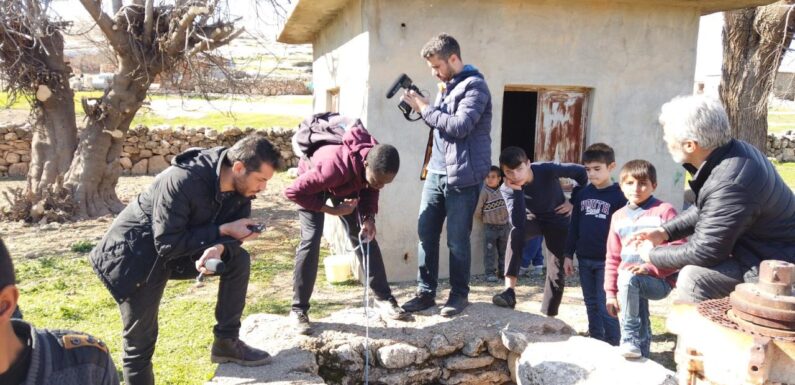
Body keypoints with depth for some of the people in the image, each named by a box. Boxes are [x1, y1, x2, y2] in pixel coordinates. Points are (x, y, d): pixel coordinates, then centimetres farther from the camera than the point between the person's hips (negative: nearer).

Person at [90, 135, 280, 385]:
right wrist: (222, 231, -28)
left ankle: (226, 342, 2)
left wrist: (220, 248, -30)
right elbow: (168, 243, -31)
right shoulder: (182, 181, -33)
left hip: (183, 249, 6)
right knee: (140, 340, -1)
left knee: (239, 260, -9)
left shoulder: (240, 187, -12)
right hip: (135, 256, -6)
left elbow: (232, 229, -7)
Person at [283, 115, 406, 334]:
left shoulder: (378, 164, -28)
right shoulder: (335, 166, -46)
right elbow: (293, 192, -37)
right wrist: (332, 210, -32)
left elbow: (371, 190, -5)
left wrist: (369, 217, -20)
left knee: (365, 236, 2)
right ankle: (299, 310, -5)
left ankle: (383, 298, 11)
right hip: (312, 185, -5)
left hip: (349, 184, 5)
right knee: (311, 240, -16)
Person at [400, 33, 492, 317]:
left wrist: (425, 109, -14)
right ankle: (426, 292, 18)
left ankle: (459, 294, 17)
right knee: (426, 233, 7)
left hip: (462, 177, -8)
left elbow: (459, 126, -22)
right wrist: (423, 108, 2)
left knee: (457, 239, 1)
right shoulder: (446, 86, 16)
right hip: (436, 172, 8)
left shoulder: (474, 86, -10)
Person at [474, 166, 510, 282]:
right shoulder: (485, 192, -15)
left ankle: (503, 271, 23)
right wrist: (484, 220, 1)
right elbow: (478, 210, -13)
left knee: (504, 251, 12)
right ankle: (490, 273, 4)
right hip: (490, 227, -5)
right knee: (490, 251, -2)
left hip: (504, 226, 5)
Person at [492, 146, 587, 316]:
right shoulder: (507, 189, -24)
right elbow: (518, 223, -36)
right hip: (534, 218, 1)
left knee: (556, 271, -6)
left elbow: (581, 172, -15)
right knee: (516, 233, -33)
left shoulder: (547, 170, -30)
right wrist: (517, 190, -42)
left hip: (558, 220, 0)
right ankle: (509, 291, -33)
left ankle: (548, 316, 10)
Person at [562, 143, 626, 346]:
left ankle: (613, 346, 9)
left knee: (606, 306, -4)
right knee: (592, 304, 13)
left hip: (607, 261, -5)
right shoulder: (582, 194, 8)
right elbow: (574, 226, 12)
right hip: (584, 259, 5)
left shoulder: (618, 196, -7)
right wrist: (568, 254, 10)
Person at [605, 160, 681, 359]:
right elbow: (613, 258, 14)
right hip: (631, 285, 6)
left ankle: (629, 339, -22)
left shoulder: (664, 211, -4)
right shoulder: (618, 216, 12)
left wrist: (649, 268, -23)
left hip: (659, 281, -6)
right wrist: (611, 293, 9)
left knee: (628, 278, -31)